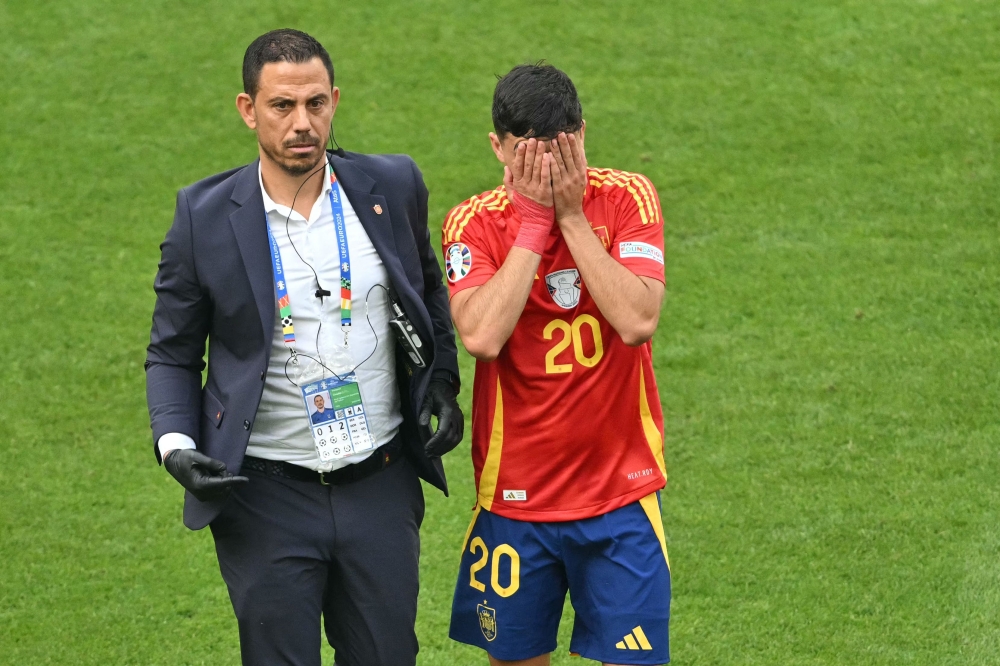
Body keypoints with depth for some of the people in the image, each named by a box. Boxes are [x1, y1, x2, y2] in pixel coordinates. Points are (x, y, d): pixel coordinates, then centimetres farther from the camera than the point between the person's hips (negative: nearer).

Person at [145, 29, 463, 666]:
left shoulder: (392, 187, -1)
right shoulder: (205, 215, -7)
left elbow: (429, 292, 18)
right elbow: (172, 354, 3)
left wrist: (442, 384, 4)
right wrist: (176, 445, -13)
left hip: (380, 486, 2)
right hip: (265, 494, -2)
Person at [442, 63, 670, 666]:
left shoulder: (626, 198, -6)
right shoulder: (475, 223, -7)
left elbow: (638, 321, -21)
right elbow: (481, 335, -25)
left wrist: (571, 216, -19)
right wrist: (534, 223, -20)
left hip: (620, 490, -1)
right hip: (515, 496, 1)